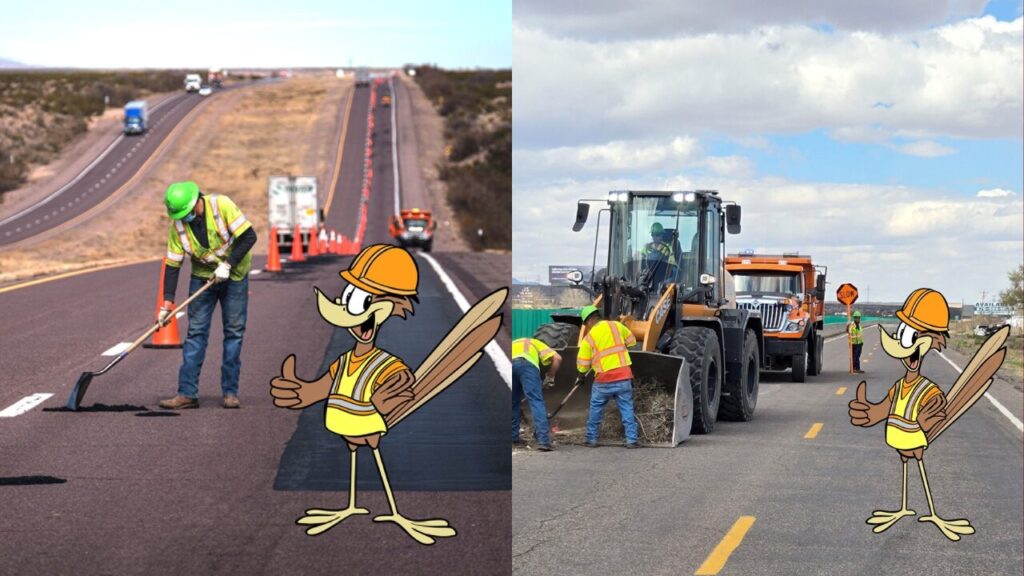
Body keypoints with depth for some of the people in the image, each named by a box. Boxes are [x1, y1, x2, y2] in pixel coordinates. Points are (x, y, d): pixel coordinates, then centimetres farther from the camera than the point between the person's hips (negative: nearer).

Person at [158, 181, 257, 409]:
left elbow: (249, 236, -21)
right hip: (202, 277, 2)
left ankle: (230, 392, 4)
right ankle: (187, 393, -5)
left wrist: (227, 264, -27)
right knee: (196, 332, -4)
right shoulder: (177, 225, -12)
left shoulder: (222, 205, -22)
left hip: (234, 274, -2)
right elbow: (172, 265, -9)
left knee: (234, 332, -2)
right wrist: (167, 302, -15)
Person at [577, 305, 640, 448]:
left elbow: (582, 367, 1)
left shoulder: (588, 338, -1)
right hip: (624, 377, 2)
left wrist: (582, 373, 22)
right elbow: (632, 341, 17)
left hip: (604, 379, -2)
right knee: (627, 409, 6)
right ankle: (632, 439, 0)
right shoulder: (616, 325, 3)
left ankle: (591, 439, 19)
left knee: (595, 409, 15)